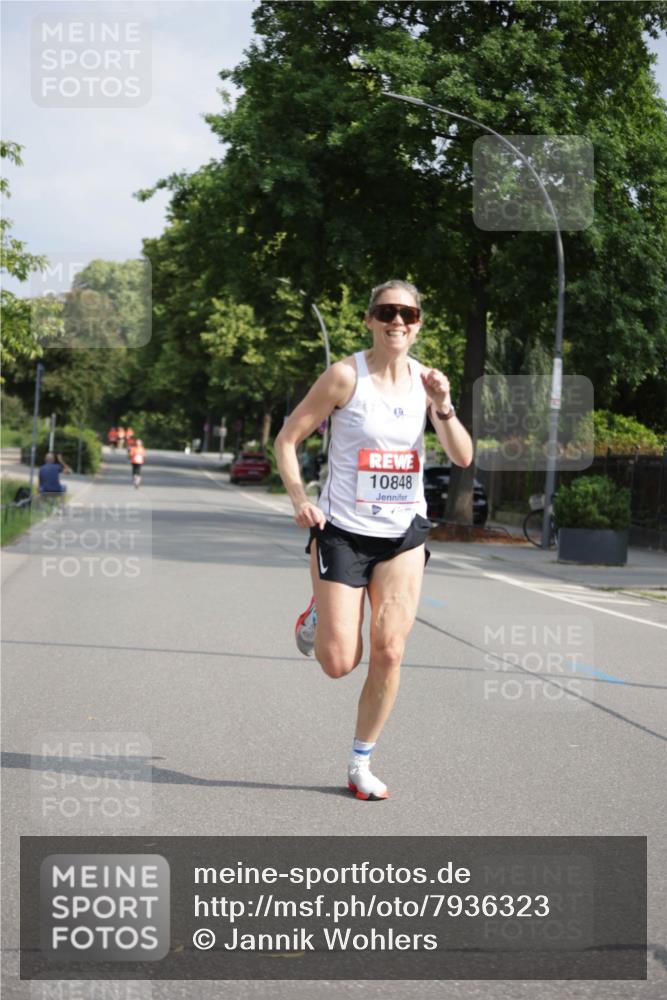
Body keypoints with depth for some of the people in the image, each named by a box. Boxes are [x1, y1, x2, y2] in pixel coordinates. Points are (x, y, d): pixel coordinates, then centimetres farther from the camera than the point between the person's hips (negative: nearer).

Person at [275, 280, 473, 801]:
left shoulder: (425, 379, 2)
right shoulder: (346, 375, -11)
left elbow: (463, 458, -2)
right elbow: (287, 439, -7)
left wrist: (443, 407, -18)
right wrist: (301, 499, -20)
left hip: (404, 533, 3)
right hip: (343, 530, -3)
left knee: (389, 653, -2)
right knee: (340, 662, -4)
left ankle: (361, 763, 14)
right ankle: (316, 617, 32)